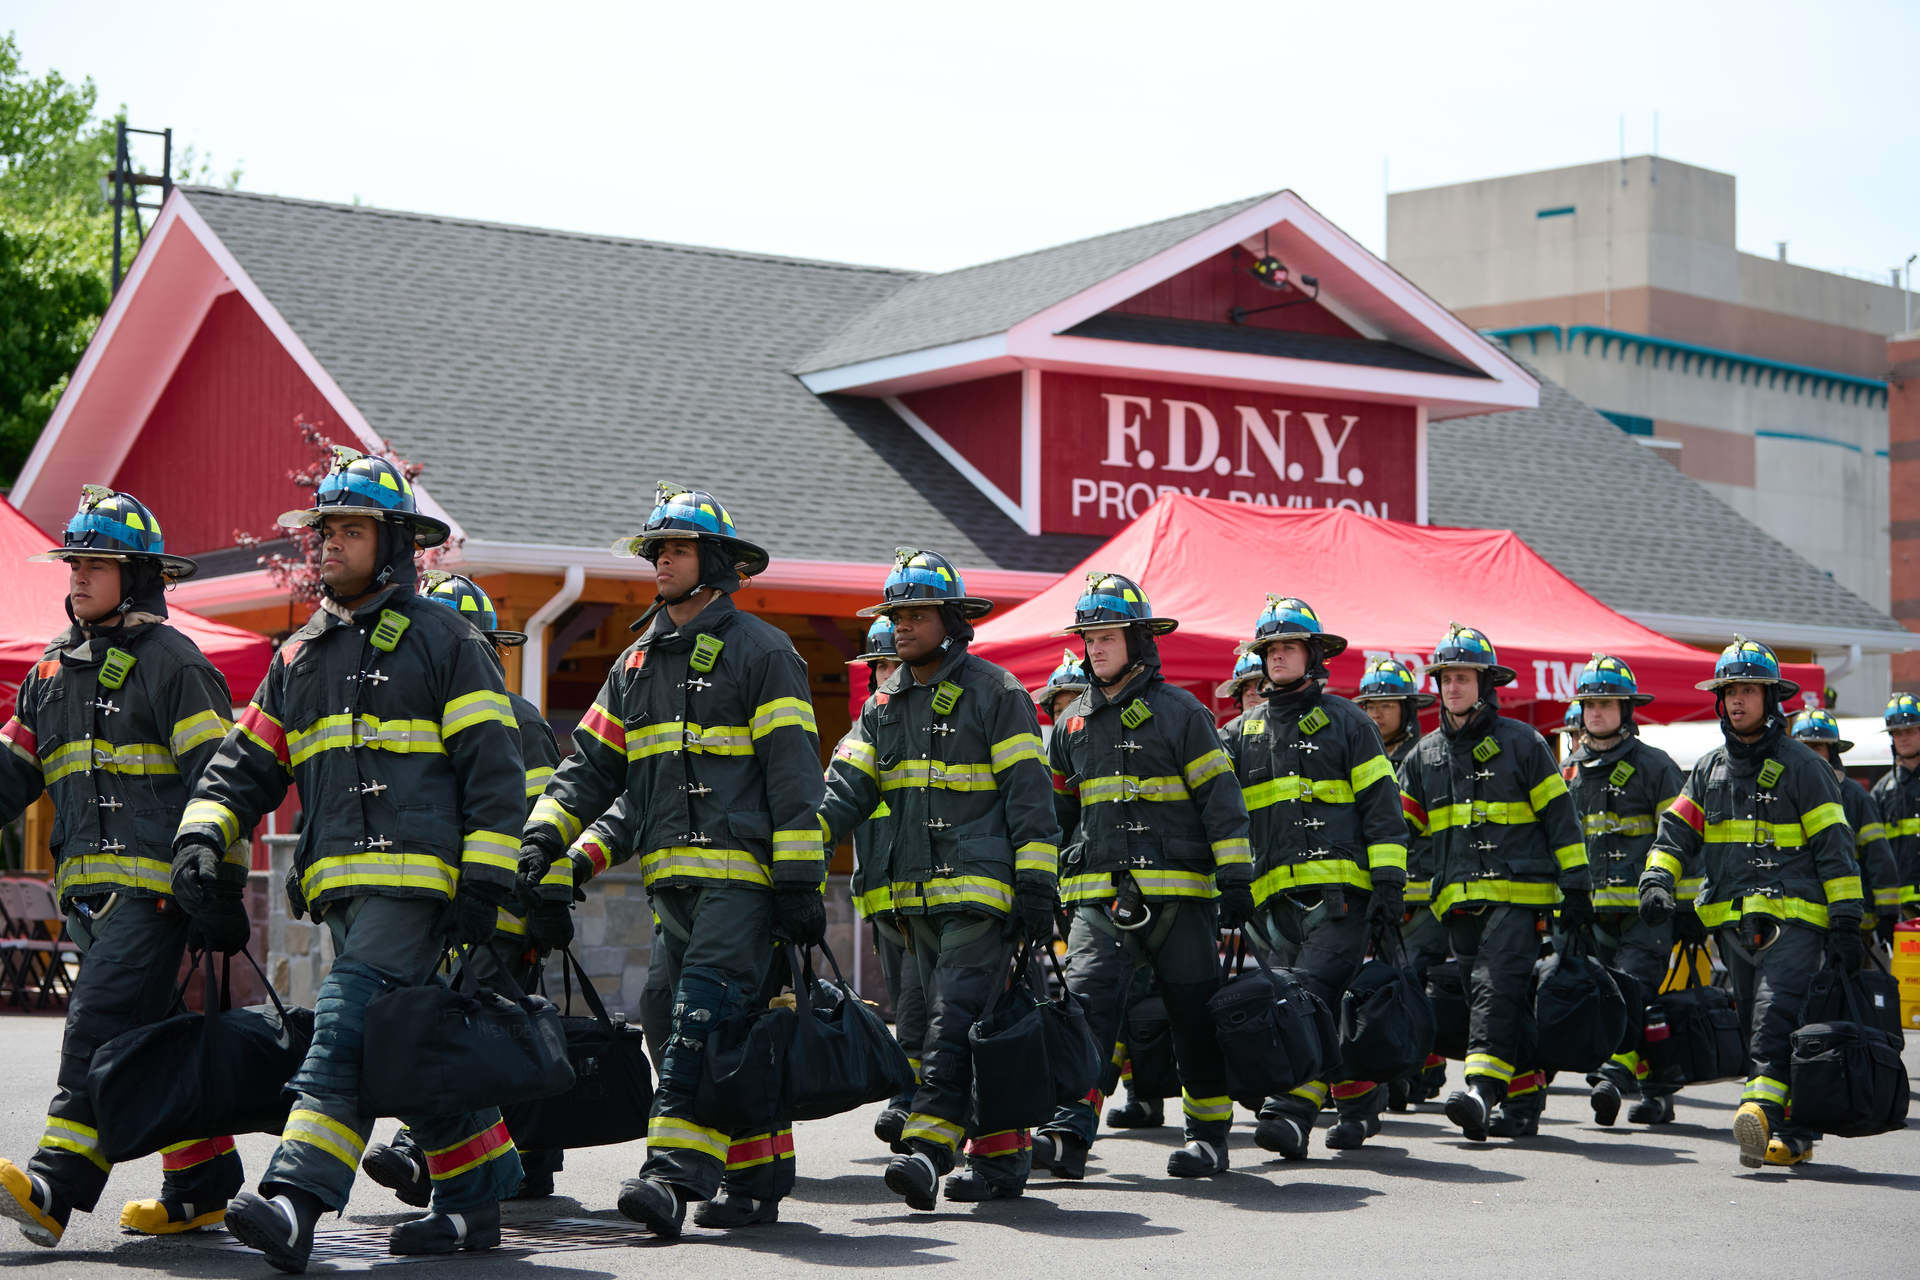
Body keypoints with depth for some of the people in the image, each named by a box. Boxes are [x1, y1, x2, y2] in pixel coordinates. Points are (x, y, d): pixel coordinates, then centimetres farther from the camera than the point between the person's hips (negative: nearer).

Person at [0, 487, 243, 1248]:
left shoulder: (170, 662, -5)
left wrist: (222, 890, -15)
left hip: (153, 886, -8)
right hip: (90, 892, 8)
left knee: (100, 1028, -16)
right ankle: (202, 1189, 18)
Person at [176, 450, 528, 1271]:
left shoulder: (442, 641, 0)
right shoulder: (298, 656, 20)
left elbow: (494, 772, -4)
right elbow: (248, 762, 18)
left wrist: (483, 883, -12)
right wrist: (202, 834, -1)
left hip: (417, 878, -7)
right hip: (341, 887, 7)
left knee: (347, 1031, -18)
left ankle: (296, 1203, -26)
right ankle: (477, 1199, 20)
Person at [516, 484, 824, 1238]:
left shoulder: (760, 651, -1)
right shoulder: (638, 661, 20)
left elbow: (792, 771, -7)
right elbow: (593, 760, 19)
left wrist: (799, 880, -13)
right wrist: (548, 831, 3)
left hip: (741, 874, -7)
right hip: (674, 880, 7)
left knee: (701, 1018, -17)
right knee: (726, 1032, 9)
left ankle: (674, 1175, -24)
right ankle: (759, 1176, 17)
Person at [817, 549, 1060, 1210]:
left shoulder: (994, 692, -3)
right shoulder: (885, 704, 16)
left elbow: (1029, 793, -6)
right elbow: (848, 785, 8)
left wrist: (1036, 885, -12)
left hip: (983, 886, -7)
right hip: (918, 893, 7)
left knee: (955, 1017, -16)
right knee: (967, 1023, 10)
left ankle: (927, 1147, -24)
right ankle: (1002, 1149, 18)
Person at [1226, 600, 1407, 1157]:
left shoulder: (1345, 721, 6)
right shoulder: (1244, 734, 17)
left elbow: (1381, 804, 2)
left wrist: (1390, 881, -6)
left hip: (1339, 886, -5)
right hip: (1279, 894, 5)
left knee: (1314, 991, -17)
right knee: (1328, 1004, 7)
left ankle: (1292, 1110, -23)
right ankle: (1360, 1099, 20)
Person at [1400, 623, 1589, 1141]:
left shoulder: (1521, 743, 2)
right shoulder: (1424, 756, 15)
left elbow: (1560, 817, 2)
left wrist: (1577, 887, -2)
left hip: (1517, 893, -5)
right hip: (1459, 899, 5)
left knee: (1497, 985, -19)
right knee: (1499, 999, 8)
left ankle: (1482, 1088, -29)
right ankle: (1523, 1100, 14)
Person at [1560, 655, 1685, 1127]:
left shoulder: (1654, 766, -1)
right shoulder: (1571, 771, 16)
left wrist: (1687, 907, -8)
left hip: (1646, 909, -6)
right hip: (1593, 909, 6)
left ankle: (1615, 1075, -26)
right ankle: (1656, 1091, 13)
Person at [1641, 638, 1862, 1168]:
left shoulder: (1802, 767, 1)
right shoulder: (1708, 770, 17)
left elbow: (1833, 848, -1)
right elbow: (1676, 831, 13)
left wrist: (1847, 924, -5)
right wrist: (1657, 881, -6)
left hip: (1793, 920, -6)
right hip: (1734, 923, 6)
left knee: (1775, 1018, -21)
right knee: (1755, 1025, 5)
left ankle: (1763, 1111, -34)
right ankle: (1793, 1133, 11)